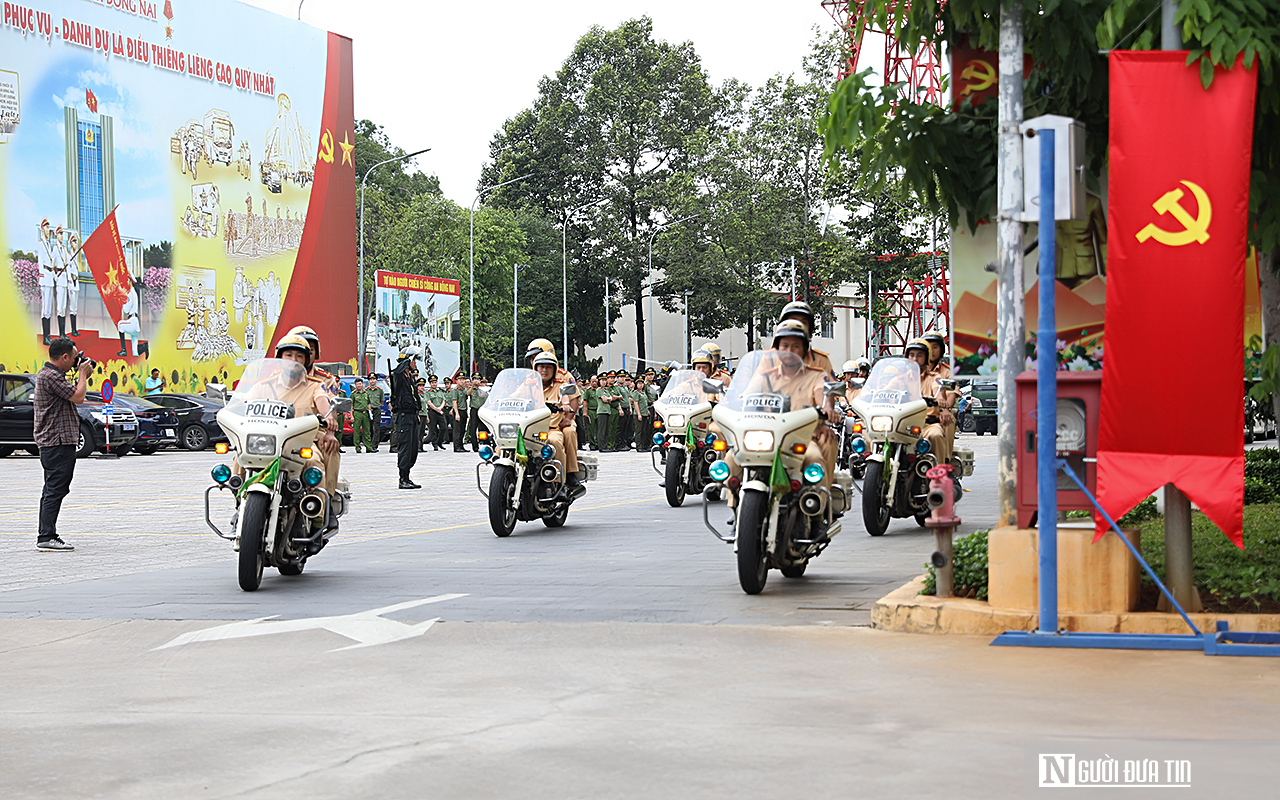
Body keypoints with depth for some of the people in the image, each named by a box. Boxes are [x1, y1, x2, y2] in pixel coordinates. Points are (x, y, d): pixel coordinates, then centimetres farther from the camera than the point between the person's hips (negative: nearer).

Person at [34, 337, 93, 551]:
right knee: (56, 489, -11)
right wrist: (82, 374, -6)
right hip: (58, 441, -11)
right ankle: (46, 537, -13)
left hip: (51, 442, 11)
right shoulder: (51, 376, -16)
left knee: (52, 490, 14)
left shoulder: (47, 374, 18)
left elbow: (72, 395, 24)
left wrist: (83, 375, 15)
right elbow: (78, 397, -20)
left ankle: (46, 535, 18)